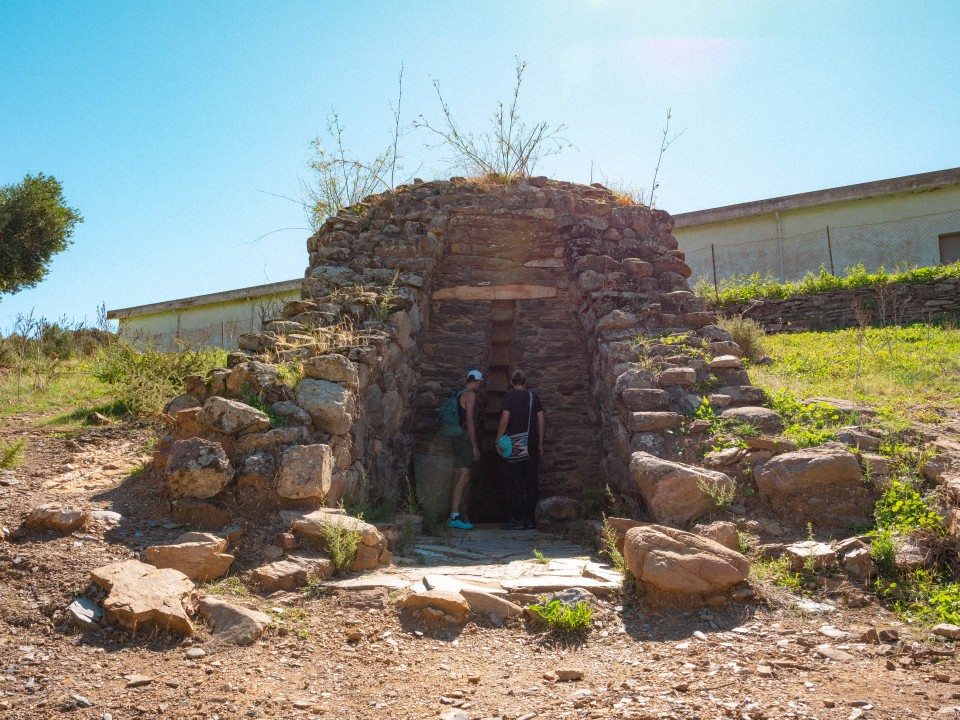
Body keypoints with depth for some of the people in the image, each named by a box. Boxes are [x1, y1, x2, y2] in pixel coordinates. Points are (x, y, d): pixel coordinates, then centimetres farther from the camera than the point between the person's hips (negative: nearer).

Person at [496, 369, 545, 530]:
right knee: (531, 482, 7)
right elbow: (541, 422, 7)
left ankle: (517, 518, -2)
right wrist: (540, 444, 12)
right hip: (532, 445, 4)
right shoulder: (533, 396, 9)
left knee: (515, 482, 1)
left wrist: (498, 441, -7)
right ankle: (530, 519, 9)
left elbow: (504, 420, -13)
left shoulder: (509, 397, -3)